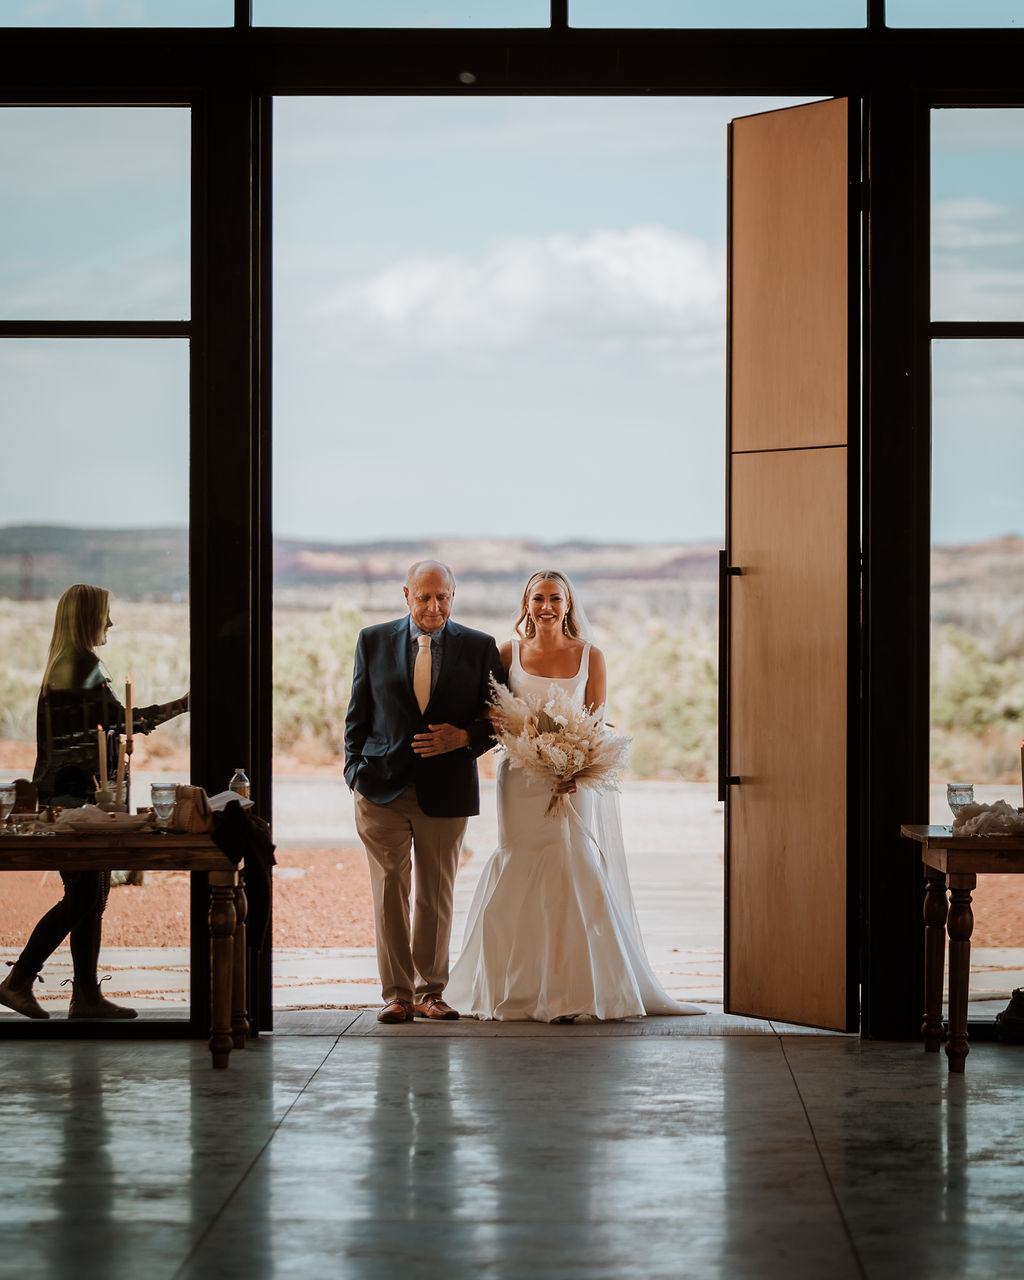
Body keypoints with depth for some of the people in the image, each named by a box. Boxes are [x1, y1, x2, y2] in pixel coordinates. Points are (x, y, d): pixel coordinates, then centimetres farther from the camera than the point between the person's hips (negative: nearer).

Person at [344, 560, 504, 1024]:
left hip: (446, 790, 0)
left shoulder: (479, 648, 4)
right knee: (389, 892, -2)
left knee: (436, 896, 7)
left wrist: (464, 737, -13)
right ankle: (396, 993, 5)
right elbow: (357, 715, 10)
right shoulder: (373, 641, 7)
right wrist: (355, 771, 1)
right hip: (383, 789, 0)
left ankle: (430, 991, 17)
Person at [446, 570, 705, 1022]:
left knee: (573, 876, -7)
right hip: (521, 778, 1)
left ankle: (567, 991, -3)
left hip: (575, 779, 0)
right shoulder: (508, 653, 6)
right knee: (519, 880, -2)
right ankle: (517, 990, 7)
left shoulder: (590, 657, 4)